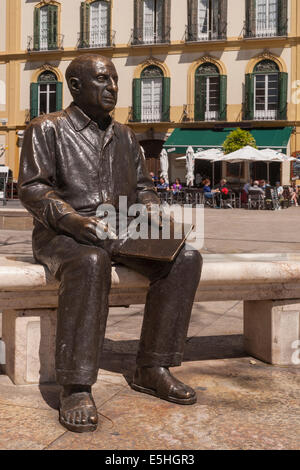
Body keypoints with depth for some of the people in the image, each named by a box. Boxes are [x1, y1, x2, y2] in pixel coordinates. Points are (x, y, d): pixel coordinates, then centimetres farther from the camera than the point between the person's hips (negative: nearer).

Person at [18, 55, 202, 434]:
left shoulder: (123, 135, 21)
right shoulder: (46, 129, 3)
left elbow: (142, 185, 23)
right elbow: (32, 188, -6)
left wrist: (152, 209, -1)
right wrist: (71, 219, -23)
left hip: (120, 232, 6)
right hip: (62, 234, -6)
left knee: (185, 257, -17)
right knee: (90, 263, -41)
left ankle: (151, 369, -13)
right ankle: (75, 388, -33)